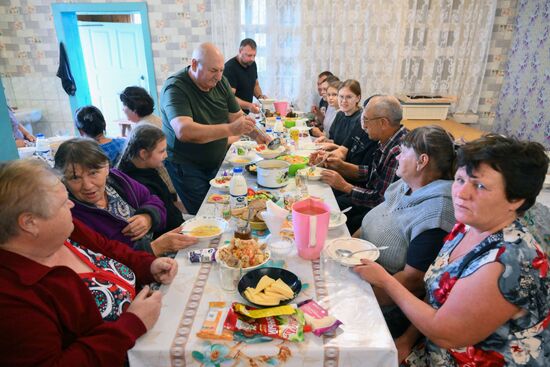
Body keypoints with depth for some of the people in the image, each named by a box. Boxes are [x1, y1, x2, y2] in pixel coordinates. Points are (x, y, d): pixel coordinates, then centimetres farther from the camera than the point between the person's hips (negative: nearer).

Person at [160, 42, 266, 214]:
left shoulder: (220, 82, 1)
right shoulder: (175, 88, -20)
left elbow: (236, 116, 7)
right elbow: (183, 131, -36)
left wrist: (255, 133, -13)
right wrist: (230, 129, -43)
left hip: (217, 162, 6)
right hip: (186, 167, -6)